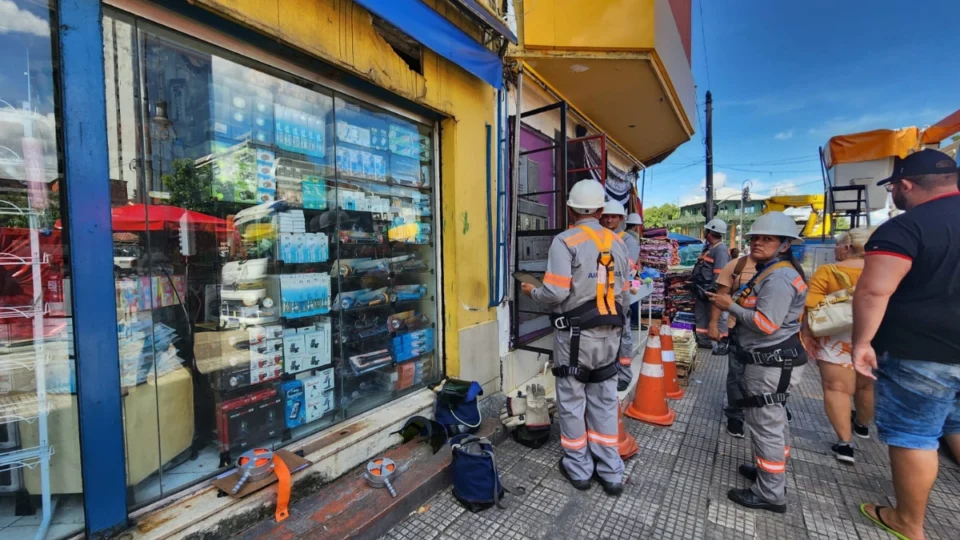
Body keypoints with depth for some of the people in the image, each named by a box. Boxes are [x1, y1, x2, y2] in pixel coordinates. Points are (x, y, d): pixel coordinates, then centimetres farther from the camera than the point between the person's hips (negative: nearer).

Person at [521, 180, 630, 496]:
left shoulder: (565, 241, -13)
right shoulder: (617, 243, 5)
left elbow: (556, 293, -20)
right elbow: (622, 289, 9)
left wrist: (532, 292, 0)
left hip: (575, 333, -5)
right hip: (609, 332, 6)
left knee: (572, 402, 11)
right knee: (605, 402, 17)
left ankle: (579, 469, 27)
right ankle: (611, 473, 28)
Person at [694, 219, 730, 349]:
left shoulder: (721, 249, -17)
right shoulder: (708, 247, 14)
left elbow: (719, 273, -23)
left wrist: (712, 290, -24)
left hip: (711, 290, -10)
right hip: (703, 289, 10)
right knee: (700, 314, 15)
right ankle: (702, 340, 25)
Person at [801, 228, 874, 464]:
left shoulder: (827, 272, -11)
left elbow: (811, 305, -15)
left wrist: (807, 332, -8)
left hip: (837, 337, -5)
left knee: (837, 388, 2)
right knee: (867, 386, 22)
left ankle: (844, 442, 1)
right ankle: (862, 425, 44)